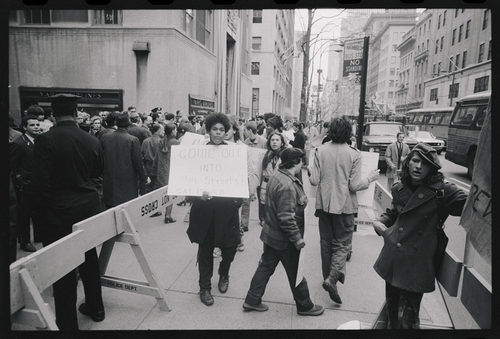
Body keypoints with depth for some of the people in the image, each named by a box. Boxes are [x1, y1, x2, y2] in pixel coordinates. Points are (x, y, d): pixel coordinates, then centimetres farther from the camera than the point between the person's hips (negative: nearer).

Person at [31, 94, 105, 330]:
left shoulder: (45, 140, -14)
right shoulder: (92, 140, -2)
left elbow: (41, 181, -15)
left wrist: (42, 211, -2)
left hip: (60, 212, -4)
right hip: (89, 206, 5)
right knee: (89, 258, 18)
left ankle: (67, 323, 16)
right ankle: (95, 308, 34)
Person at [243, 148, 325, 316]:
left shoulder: (277, 175, 1)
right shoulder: (287, 186, -29)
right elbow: (287, 218, -29)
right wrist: (297, 238, -19)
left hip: (271, 233, 9)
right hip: (284, 239, -9)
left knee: (265, 267, 18)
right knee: (296, 273, 11)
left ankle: (252, 301, 29)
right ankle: (304, 306, 31)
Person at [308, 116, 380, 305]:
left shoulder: (320, 151, -6)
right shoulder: (354, 154, -12)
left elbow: (314, 181, -7)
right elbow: (355, 185, -12)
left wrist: (310, 169, 14)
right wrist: (370, 178, 6)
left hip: (324, 204, 3)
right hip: (344, 205, -2)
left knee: (326, 242, 17)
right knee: (343, 244, 10)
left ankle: (328, 277, 30)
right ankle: (332, 278, -7)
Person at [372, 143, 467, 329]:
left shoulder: (442, 191, -10)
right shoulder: (399, 189, 4)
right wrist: (379, 222, 2)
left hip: (417, 264, -4)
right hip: (393, 260, 5)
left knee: (408, 319, 2)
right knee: (391, 310, 19)